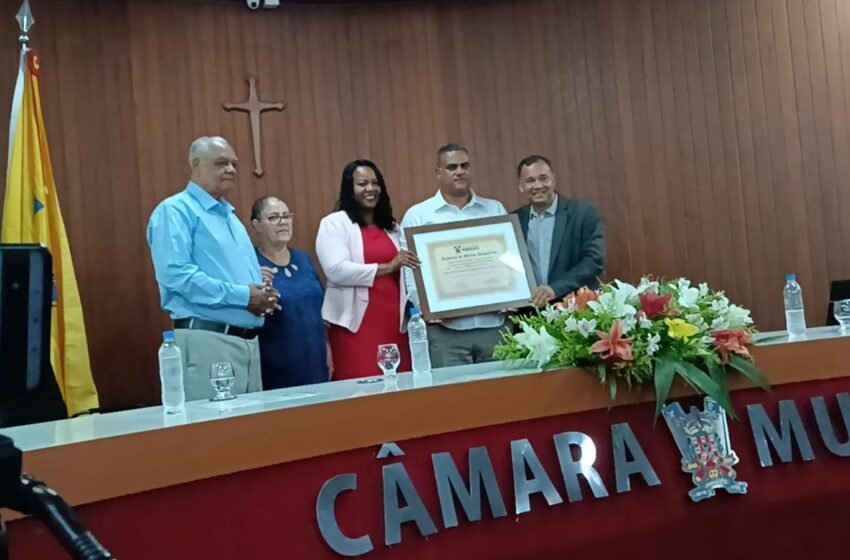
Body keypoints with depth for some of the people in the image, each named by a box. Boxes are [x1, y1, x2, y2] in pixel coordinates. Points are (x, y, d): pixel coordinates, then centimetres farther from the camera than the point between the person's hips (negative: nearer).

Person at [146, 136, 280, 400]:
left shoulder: (231, 216, 21)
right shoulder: (176, 211, -6)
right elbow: (176, 274, -20)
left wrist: (261, 293, 2)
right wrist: (242, 296, -17)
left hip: (249, 341, 9)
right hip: (208, 340, -8)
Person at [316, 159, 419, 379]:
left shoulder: (391, 226, 20)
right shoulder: (334, 223, 0)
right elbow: (336, 270, -14)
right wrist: (386, 268, -14)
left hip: (393, 322, 5)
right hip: (356, 324, -5)